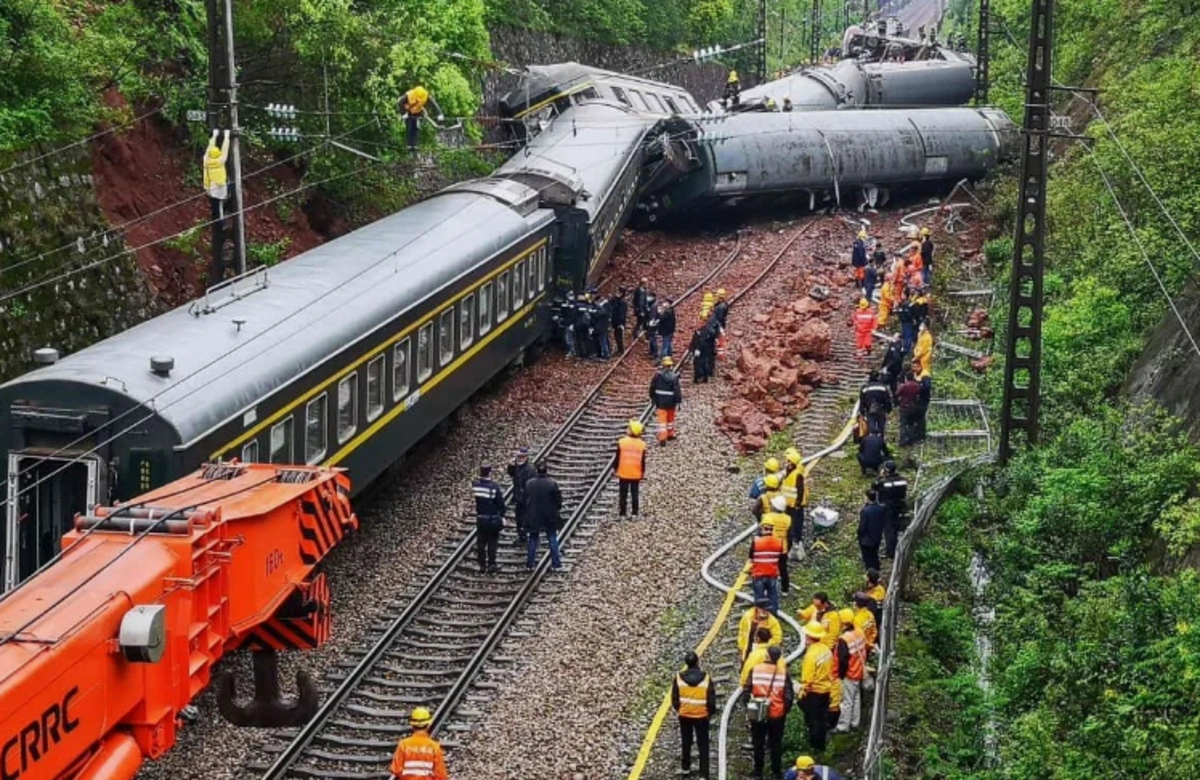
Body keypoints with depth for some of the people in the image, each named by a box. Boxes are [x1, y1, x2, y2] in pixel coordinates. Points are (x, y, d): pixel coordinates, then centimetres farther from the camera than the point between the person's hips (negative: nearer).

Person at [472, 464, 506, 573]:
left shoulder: (475, 484, -9)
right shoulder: (495, 486, -20)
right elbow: (500, 503, -13)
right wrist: (502, 515, 1)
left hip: (480, 519, 3)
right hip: (493, 519, -3)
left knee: (480, 543, 13)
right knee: (492, 543, 9)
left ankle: (482, 565, 19)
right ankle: (491, 565, 13)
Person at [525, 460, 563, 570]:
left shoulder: (529, 484, -7)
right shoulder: (552, 483, -15)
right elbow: (558, 499, -9)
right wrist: (557, 509, 9)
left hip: (534, 517, 2)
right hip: (550, 517, -2)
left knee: (533, 540, 14)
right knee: (552, 539, 10)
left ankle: (529, 564, 18)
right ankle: (556, 563, 12)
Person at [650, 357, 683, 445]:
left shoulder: (657, 374, -7)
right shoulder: (673, 377, -14)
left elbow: (652, 387, 3)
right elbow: (677, 390, -15)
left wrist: (652, 398, 16)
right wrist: (678, 401, -8)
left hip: (660, 401, 0)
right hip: (671, 402, 0)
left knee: (662, 420, -1)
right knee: (670, 418, 21)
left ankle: (662, 438, -10)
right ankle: (670, 434, 37)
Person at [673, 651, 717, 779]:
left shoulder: (679, 678, -13)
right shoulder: (706, 678, -17)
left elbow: (674, 699, -5)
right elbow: (711, 700, -11)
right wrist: (710, 712, 9)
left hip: (684, 716, 2)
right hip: (702, 716, -2)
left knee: (686, 742, 22)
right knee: (703, 745, 9)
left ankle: (686, 768, 36)